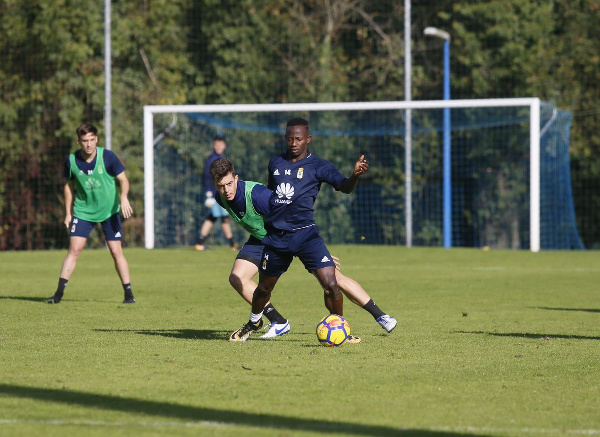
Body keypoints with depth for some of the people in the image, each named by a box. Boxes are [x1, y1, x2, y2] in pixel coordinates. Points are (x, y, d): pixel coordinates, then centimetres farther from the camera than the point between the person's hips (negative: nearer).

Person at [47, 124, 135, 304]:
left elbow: (123, 179, -10)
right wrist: (68, 213, 8)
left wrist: (123, 197, -30)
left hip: (109, 210, -1)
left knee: (116, 251, -3)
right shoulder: (71, 160, -8)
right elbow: (69, 186, 7)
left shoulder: (107, 157, -16)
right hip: (83, 211, 1)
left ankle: (128, 294, 7)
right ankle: (59, 293, -6)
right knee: (74, 249, -9)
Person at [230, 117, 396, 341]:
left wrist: (356, 175, -37)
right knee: (264, 288, 15)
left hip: (305, 234, -3)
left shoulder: (318, 166, -3)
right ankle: (254, 322, 45)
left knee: (330, 284, -16)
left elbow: (344, 186, -16)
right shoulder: (275, 163, 10)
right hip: (276, 237, 4)